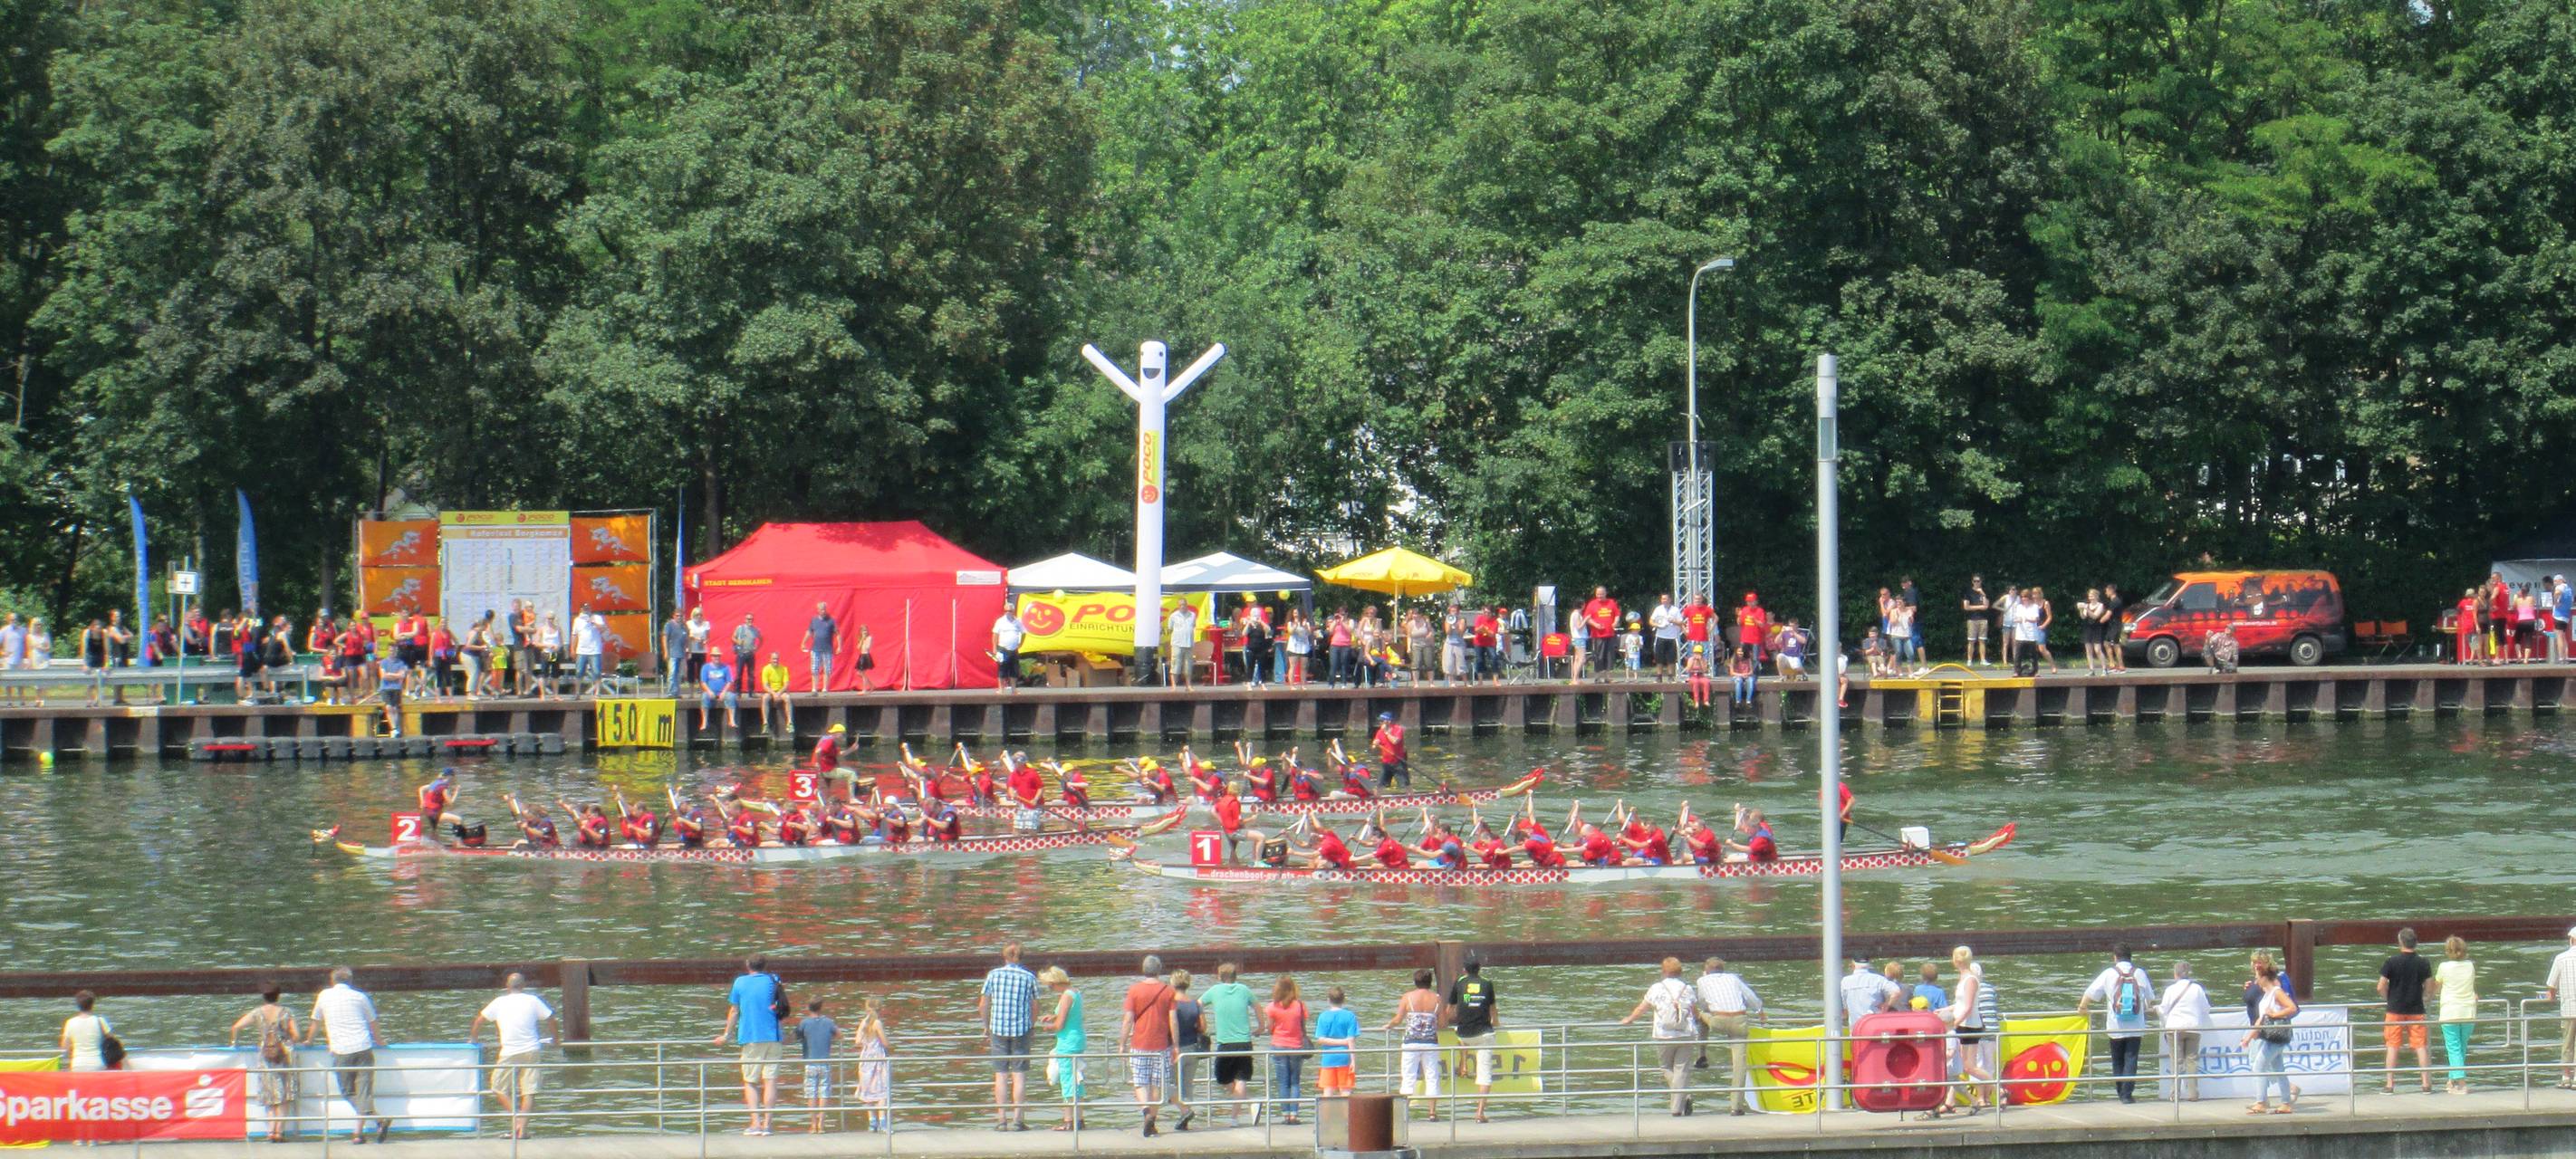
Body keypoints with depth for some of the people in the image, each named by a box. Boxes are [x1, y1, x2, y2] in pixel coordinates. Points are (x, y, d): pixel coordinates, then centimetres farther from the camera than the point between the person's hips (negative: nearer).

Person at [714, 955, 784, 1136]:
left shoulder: (740, 983, 3)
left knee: (750, 1082, 5)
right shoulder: (773, 981, 6)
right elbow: (782, 1007, 13)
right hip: (773, 1038, 1)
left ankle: (755, 1122, -8)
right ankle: (767, 1123, -7)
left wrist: (726, 1035, 19)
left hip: (750, 1038, -1)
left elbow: (734, 1011, 8)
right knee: (770, 1080, 0)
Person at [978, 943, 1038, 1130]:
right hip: (1021, 1030, -1)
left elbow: (983, 1005, 1)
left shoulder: (994, 974, 0)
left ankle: (1001, 1119, 4)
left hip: (998, 1029, 1)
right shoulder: (1029, 977, -1)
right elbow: (1034, 1005, 2)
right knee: (1019, 1076, 3)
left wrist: (986, 1025, 16)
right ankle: (1017, 1119, 0)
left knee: (1001, 1076, 5)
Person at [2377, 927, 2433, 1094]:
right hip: (2416, 1010, 2)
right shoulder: (2422, 962, -3)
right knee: (2421, 1046, 6)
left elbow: (2381, 987, -9)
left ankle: (2390, 1085, 4)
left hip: (2395, 1010, -2)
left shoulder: (2392, 962, -9)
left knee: (2392, 1047, 5)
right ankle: (2427, 1083, 4)